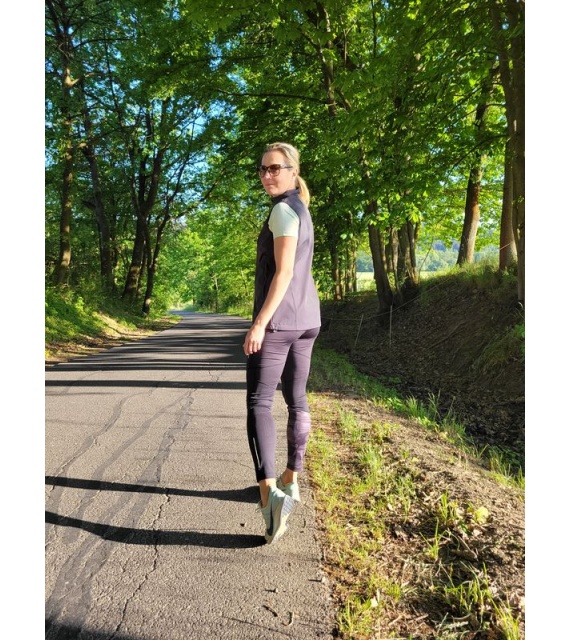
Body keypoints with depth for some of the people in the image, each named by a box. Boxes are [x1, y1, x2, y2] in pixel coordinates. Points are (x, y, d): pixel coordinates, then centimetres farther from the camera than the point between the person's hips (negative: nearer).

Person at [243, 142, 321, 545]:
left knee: (259, 401, -9)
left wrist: (259, 323, -21)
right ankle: (291, 480, 26)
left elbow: (284, 272, -19)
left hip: (279, 319, -9)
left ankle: (269, 491, -19)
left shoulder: (284, 209, -9)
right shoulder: (302, 209, 19)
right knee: (297, 399, 13)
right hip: (307, 319, 10)